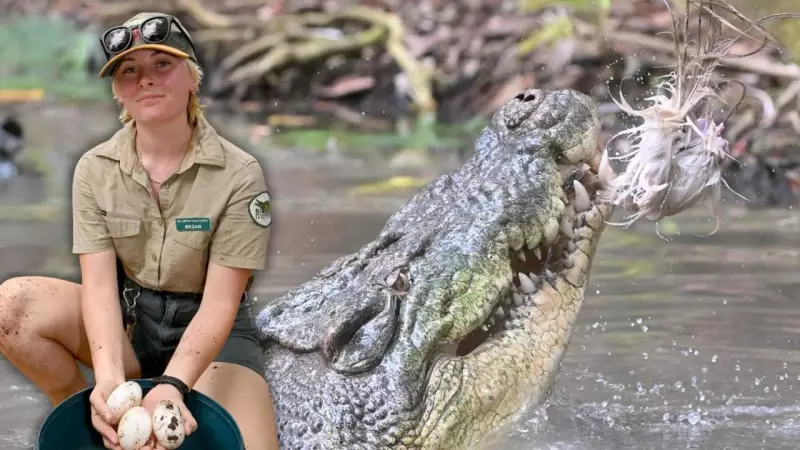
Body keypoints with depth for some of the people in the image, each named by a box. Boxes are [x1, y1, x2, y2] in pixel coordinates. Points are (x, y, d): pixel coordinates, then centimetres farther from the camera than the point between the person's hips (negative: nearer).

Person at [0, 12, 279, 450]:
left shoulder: (238, 175, -15)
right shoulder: (95, 169, -6)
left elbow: (219, 301, -19)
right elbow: (99, 282, -15)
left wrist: (173, 384, -37)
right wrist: (109, 377, -35)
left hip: (210, 331, -3)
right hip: (128, 319, 3)